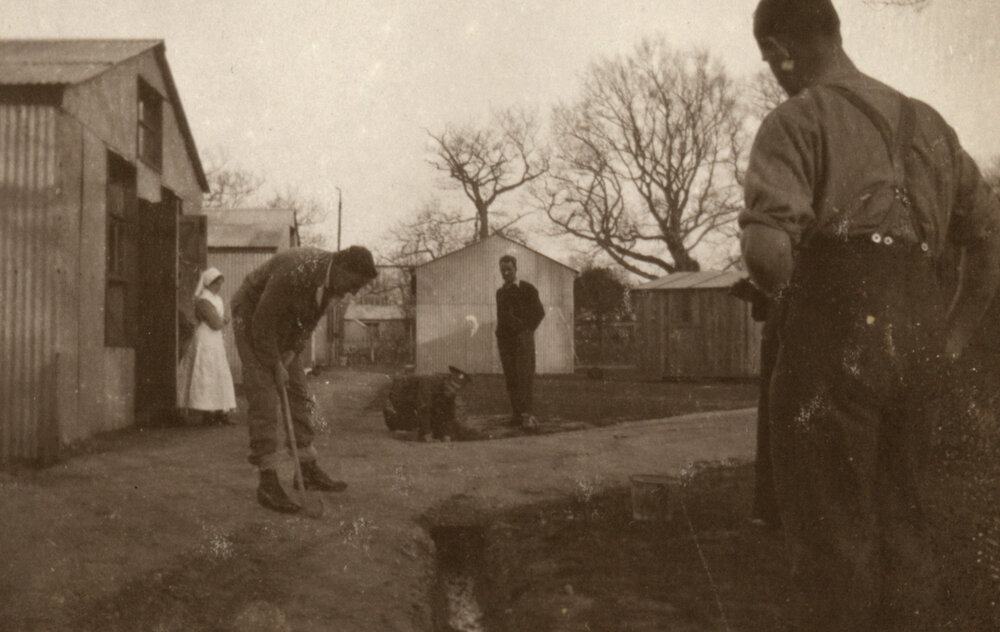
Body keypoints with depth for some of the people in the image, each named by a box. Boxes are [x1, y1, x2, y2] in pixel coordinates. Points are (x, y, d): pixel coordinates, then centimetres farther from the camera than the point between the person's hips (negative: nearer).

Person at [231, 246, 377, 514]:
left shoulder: (331, 278, -9)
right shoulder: (295, 270, -35)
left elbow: (310, 318, 6)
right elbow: (263, 321, -28)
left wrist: (292, 352, -5)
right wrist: (276, 365, -21)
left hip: (283, 324, 8)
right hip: (251, 318, -8)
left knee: (299, 394, 6)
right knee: (264, 399, -13)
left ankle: (308, 470, 14)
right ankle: (268, 483, -9)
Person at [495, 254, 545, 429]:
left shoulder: (527, 289, 2)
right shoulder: (500, 292, 16)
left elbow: (539, 312, 4)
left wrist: (527, 329, -1)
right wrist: (500, 335, 11)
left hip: (522, 338, -5)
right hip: (504, 339, 5)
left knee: (524, 377, -11)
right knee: (510, 379, 1)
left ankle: (526, 414, -12)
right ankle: (517, 414, 4)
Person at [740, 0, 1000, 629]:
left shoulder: (797, 120, -5)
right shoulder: (924, 121, 17)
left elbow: (768, 245, -20)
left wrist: (787, 295, 1)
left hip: (836, 344, -6)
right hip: (919, 350, 7)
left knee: (834, 531, 3)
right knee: (904, 524, 17)